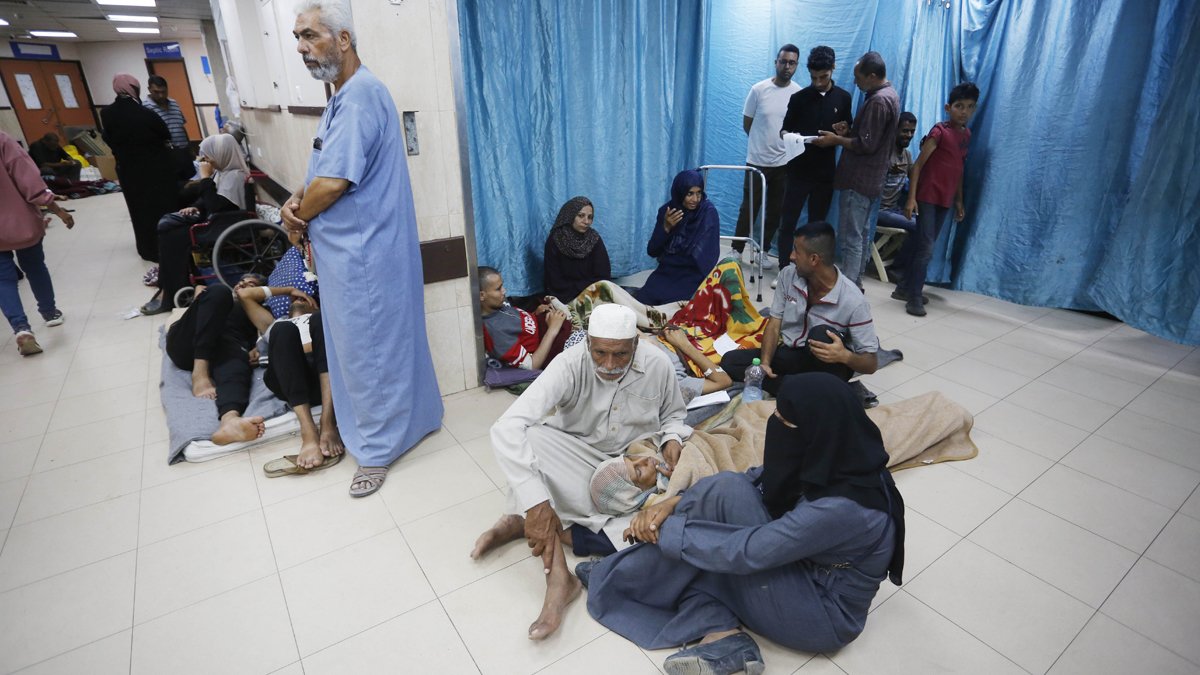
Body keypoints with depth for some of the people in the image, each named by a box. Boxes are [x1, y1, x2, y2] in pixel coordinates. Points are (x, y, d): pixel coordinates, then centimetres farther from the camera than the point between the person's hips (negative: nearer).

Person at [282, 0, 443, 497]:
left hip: (363, 252, -10)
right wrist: (297, 202, 0)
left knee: (370, 349, 0)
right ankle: (411, 417, 35)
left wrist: (296, 216, -5)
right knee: (357, 344, 19)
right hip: (350, 249, 10)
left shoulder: (361, 96, -17)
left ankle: (378, 448, 16)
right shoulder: (344, 96, 16)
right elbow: (323, 172, 20)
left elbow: (334, 181, -23)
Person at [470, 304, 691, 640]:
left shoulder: (658, 365, -18)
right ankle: (558, 573, -36)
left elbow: (673, 413, 6)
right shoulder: (570, 365, -27)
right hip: (578, 456, -2)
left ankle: (523, 523, -20)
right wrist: (536, 502, -47)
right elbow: (507, 426, -39)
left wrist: (672, 437, -19)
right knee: (524, 436, -31)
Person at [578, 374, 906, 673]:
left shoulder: (842, 507, -34)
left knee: (727, 490, -22)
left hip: (820, 620, -8)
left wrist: (664, 531, -20)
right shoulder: (822, 458, -11)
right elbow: (756, 479, -3)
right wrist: (673, 504, -15)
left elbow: (745, 552, -31)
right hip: (799, 572, 8)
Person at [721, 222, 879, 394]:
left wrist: (845, 356, -39)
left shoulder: (852, 301, -21)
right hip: (788, 355, 5)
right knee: (730, 361, -18)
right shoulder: (788, 275, -7)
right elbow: (774, 325, -3)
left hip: (825, 364, -5)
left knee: (821, 335, -38)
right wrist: (764, 363, -22)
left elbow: (871, 363, -15)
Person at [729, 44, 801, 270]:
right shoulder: (759, 89, -6)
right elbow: (747, 124, 2)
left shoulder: (800, 94, 0)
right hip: (757, 160, -2)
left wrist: (785, 142, -4)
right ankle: (737, 250, 16)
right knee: (749, 208, 4)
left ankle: (764, 250, 23)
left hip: (784, 162, 3)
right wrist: (762, 142, 5)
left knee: (775, 211, 9)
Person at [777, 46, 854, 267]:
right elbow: (786, 130, 5)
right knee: (788, 222, -3)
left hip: (825, 172, 1)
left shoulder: (843, 98, 5)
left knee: (817, 224, 8)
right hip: (799, 170, -1)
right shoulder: (798, 98, 1)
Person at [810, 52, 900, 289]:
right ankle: (854, 284, 24)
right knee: (861, 235, 15)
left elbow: (866, 145, -21)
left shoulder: (878, 101, -18)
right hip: (870, 179, 11)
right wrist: (849, 130, 5)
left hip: (858, 180, -11)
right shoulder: (889, 95, 15)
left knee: (850, 239, -7)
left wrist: (836, 139, -10)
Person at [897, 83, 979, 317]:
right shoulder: (939, 131, -8)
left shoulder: (966, 134, 13)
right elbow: (918, 164, -12)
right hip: (927, 197, -7)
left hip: (945, 200, 7)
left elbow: (959, 169, 17)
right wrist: (911, 197, -18)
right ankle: (914, 297, -4)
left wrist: (959, 201, 16)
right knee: (926, 247, -9)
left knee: (921, 245, 11)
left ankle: (907, 289, 20)